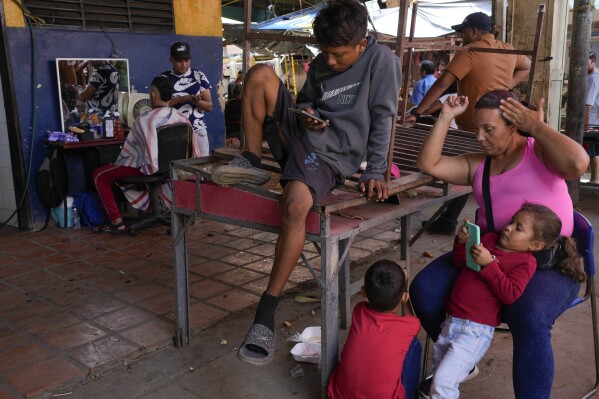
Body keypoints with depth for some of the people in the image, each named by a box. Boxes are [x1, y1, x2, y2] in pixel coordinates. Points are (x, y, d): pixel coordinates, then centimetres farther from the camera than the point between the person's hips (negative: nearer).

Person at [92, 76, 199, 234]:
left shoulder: (144, 121, -22)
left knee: (99, 175, 9)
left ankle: (116, 221, 3)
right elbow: (193, 151, -2)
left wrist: (116, 164, 9)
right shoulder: (183, 118, -8)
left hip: (149, 169, -7)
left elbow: (128, 149, -11)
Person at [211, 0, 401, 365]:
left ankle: (266, 315, -28)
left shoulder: (382, 60, -4)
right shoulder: (321, 65, 12)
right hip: (298, 134, 6)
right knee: (261, 75, -13)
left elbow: (382, 119, -7)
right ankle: (252, 163, -4)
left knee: (295, 206, -36)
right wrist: (305, 112, -1)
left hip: (331, 154, -6)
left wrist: (375, 173, -14)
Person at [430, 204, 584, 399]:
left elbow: (510, 295, -19)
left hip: (475, 329, -7)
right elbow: (460, 264, 18)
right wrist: (462, 243, 0)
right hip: (451, 320, 7)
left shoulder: (525, 262, -7)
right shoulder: (490, 239, 11)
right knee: (438, 374, 18)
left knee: (442, 383, -15)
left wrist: (489, 264, -23)